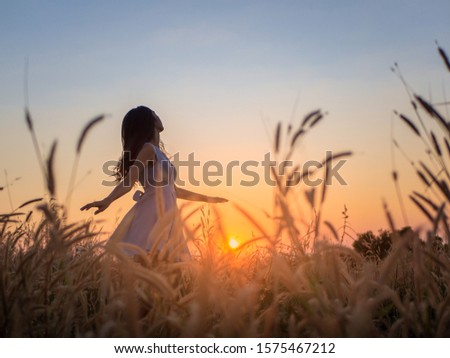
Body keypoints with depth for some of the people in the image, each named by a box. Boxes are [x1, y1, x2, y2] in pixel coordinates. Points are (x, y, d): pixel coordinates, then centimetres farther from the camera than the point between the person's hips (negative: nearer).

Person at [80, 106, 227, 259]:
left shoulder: (157, 153, 21)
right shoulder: (148, 149, -6)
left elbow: (173, 190, 27)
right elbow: (128, 180, -17)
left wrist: (207, 198, 36)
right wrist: (107, 200, -34)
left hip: (164, 215, 9)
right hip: (154, 214, -9)